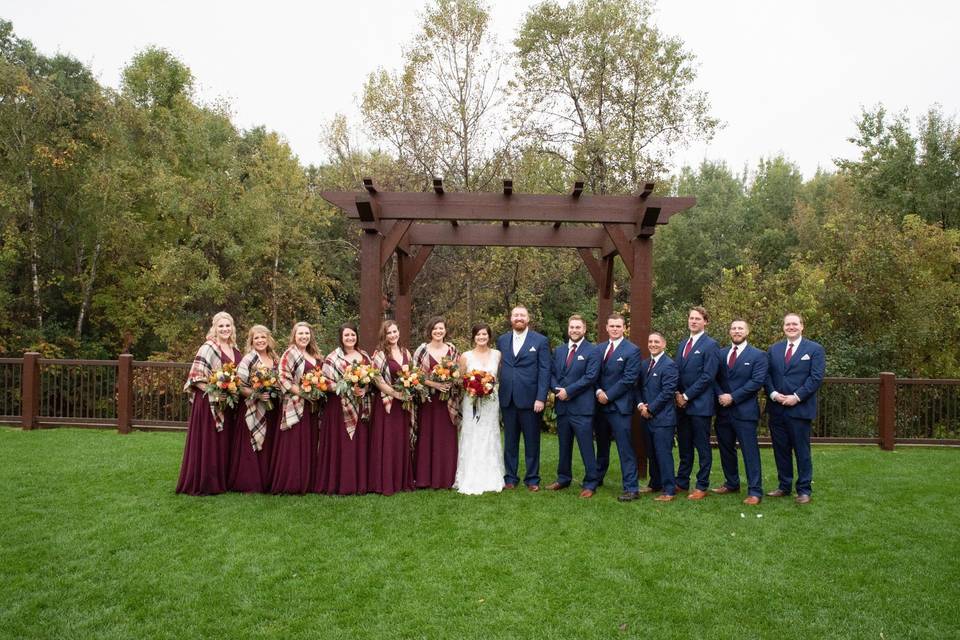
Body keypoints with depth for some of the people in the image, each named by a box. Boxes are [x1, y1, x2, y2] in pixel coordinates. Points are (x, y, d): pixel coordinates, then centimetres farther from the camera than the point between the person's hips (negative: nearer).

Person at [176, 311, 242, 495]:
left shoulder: (234, 350, 11)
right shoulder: (208, 348, -10)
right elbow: (196, 378, -13)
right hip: (209, 403, -7)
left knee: (224, 444, 12)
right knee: (207, 443, -2)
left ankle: (221, 481, 22)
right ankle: (201, 483, 8)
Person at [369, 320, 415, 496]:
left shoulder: (406, 352, 11)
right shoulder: (380, 354, -6)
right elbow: (377, 379, -13)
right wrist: (395, 393, -16)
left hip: (404, 403, 5)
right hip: (387, 403, -5)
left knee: (402, 441, 9)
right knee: (386, 443, -3)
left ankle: (403, 480, 18)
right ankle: (385, 483, 5)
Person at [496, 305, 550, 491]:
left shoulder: (540, 341, 0)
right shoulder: (502, 340, 10)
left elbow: (544, 371, -4)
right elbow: (498, 368, 9)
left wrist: (541, 398, -12)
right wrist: (497, 395, 0)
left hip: (530, 399, -3)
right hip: (507, 399, 3)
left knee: (532, 441, 7)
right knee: (510, 441, 11)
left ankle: (532, 479, 18)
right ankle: (510, 477, 22)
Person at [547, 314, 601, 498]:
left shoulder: (592, 351, -4)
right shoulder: (558, 350, 13)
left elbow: (590, 377, -13)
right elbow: (552, 374, 11)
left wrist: (568, 391, -15)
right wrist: (557, 389, -8)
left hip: (581, 407, -5)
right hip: (562, 406, 6)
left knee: (586, 447, -1)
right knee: (564, 446, 16)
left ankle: (590, 484, 8)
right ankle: (563, 478, 29)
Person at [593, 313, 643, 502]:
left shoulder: (632, 350, -6)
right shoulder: (599, 348, 11)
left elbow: (629, 379, -13)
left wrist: (608, 395, -13)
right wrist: (598, 392, -7)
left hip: (619, 406, -6)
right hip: (601, 404, 6)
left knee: (625, 448, -6)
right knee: (602, 444, 20)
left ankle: (632, 488, -2)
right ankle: (597, 478, 35)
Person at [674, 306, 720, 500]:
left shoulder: (710, 345, -7)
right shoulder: (682, 344, 15)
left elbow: (707, 376, -14)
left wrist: (687, 396, -13)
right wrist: (677, 394, 0)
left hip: (700, 404, -6)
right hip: (681, 403, 6)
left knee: (702, 447, 3)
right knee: (684, 446, 13)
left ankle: (702, 486, 12)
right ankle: (682, 482, 23)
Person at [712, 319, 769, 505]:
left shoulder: (758, 355, -1)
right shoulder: (721, 354, 12)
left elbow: (757, 381, -10)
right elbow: (715, 378, 9)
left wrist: (733, 397, -14)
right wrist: (720, 396, -9)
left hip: (745, 411, -5)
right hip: (723, 410, 5)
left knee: (750, 451, -3)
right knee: (726, 449, 14)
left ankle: (755, 491, 2)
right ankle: (731, 484, 29)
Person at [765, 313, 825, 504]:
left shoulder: (815, 349, 0)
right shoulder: (773, 349, 12)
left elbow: (816, 378, -7)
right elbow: (767, 374, 8)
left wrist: (797, 397, -15)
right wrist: (773, 394, -8)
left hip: (800, 408, -4)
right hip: (776, 409, 4)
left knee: (802, 451, 2)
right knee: (780, 449, 10)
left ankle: (804, 489, 13)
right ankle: (784, 486, 21)